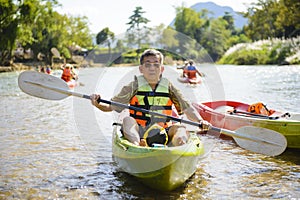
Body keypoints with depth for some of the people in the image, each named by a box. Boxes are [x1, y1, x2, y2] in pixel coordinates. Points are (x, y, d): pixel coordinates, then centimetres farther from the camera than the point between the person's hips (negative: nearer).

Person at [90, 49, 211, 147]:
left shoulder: (169, 87, 8)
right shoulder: (135, 86, 4)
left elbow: (187, 109, 6)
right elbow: (110, 106, 3)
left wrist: (200, 121, -13)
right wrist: (97, 104, -18)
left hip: (162, 133, 2)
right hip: (137, 132, -1)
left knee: (179, 127, -23)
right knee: (128, 120, -28)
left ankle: (178, 145, -56)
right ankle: (137, 145, -56)